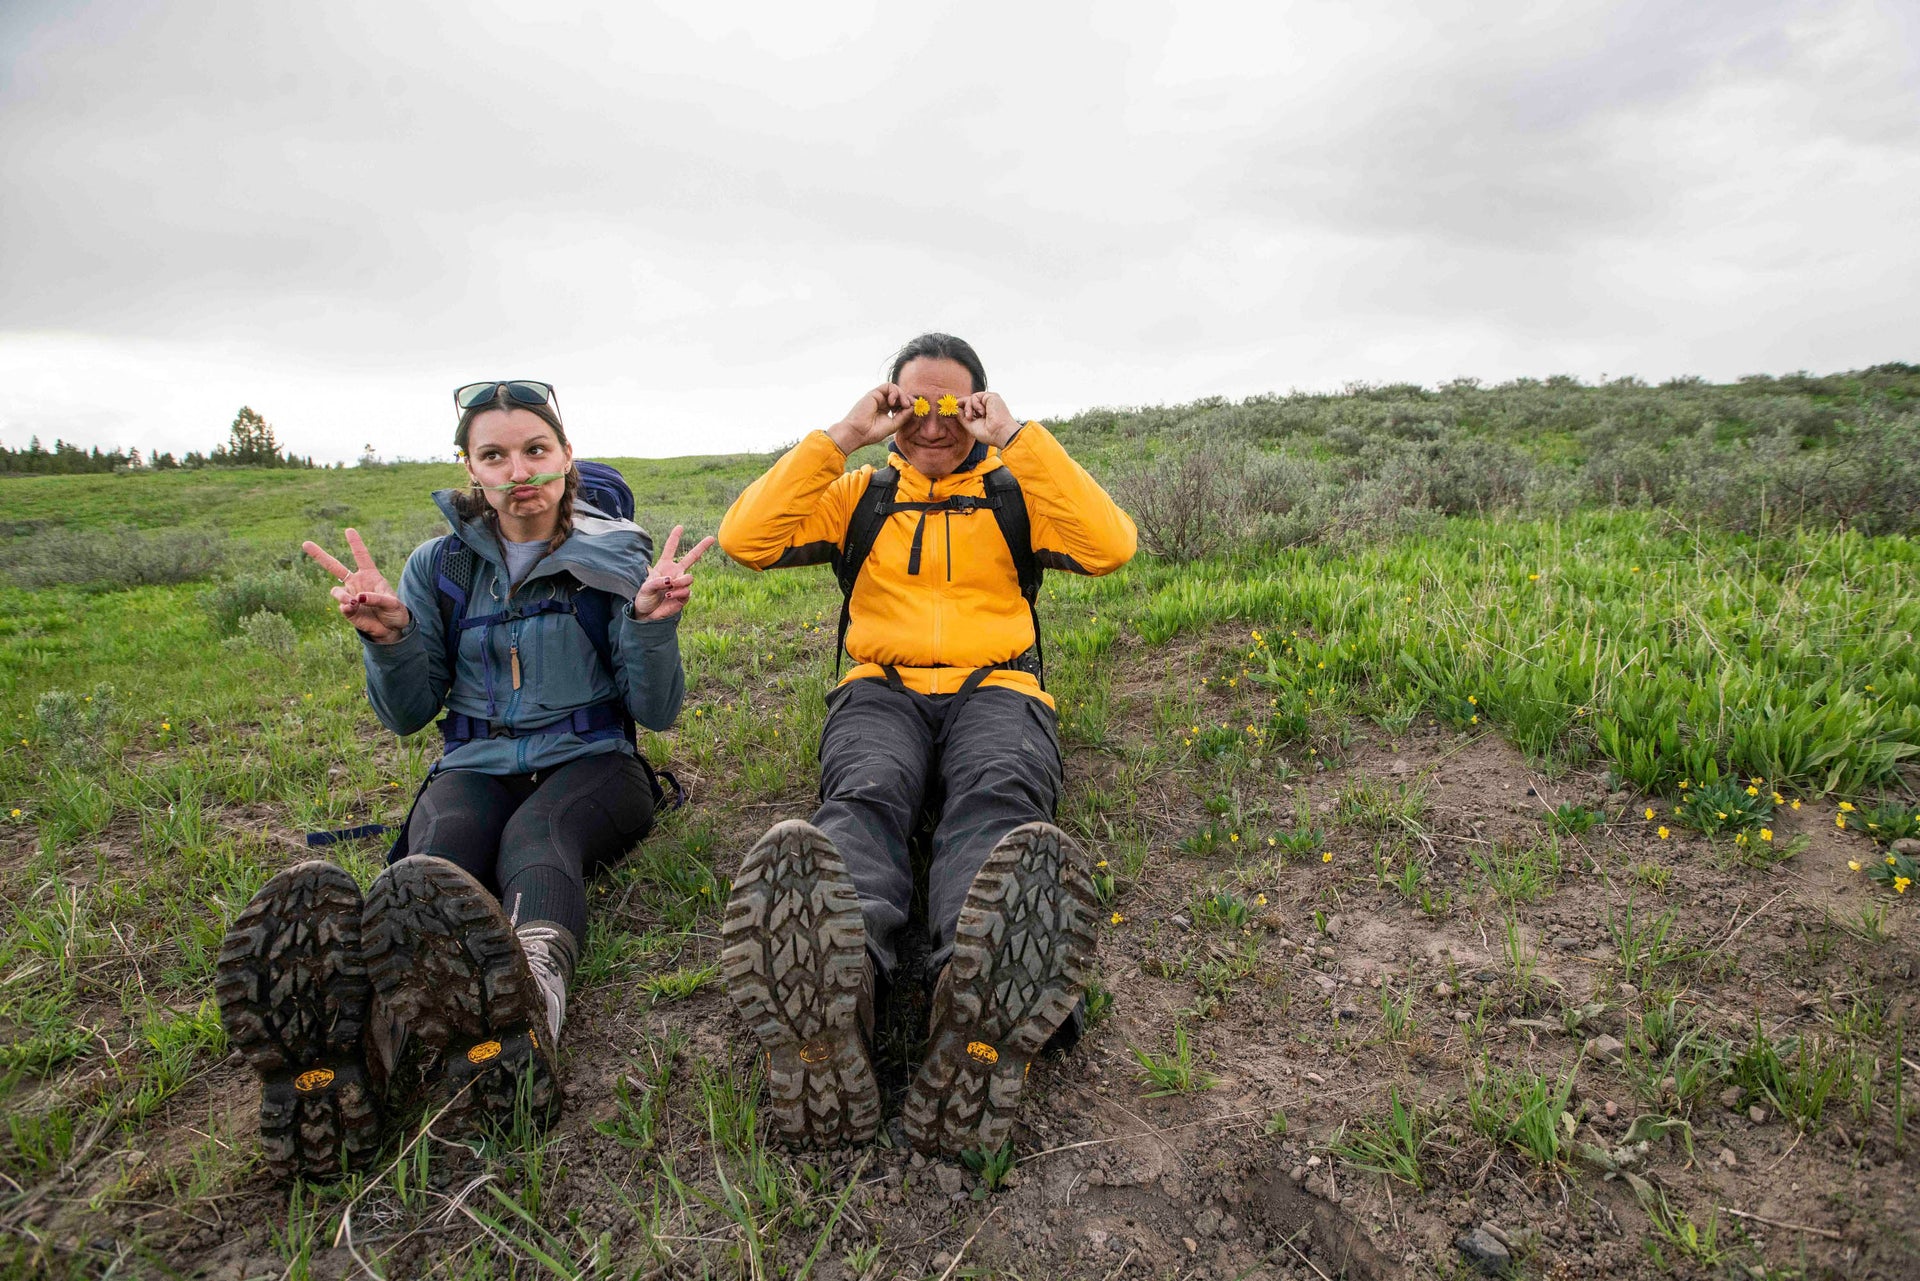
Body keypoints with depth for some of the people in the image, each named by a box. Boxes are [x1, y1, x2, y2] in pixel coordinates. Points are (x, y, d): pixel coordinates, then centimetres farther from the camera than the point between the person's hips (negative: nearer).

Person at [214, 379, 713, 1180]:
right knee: (441, 844, -33)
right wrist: (388, 638, -10)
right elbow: (407, 715, 9)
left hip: (589, 760, -2)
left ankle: (533, 1000, -67)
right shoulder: (439, 565, 9)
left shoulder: (613, 558, 2)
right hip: (477, 763, 2)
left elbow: (657, 712, -3)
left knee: (536, 836, -36)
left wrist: (653, 623, -21)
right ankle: (355, 1032, -62)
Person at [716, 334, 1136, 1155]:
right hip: (883, 689, 1)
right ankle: (828, 994, -62)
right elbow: (744, 540, 4)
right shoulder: (860, 495, 21)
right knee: (864, 796, -34)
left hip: (994, 688, 0)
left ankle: (980, 1027, -62)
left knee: (998, 797, -36)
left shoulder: (1014, 493, 20)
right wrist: (839, 439, 3)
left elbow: (1110, 547, -1)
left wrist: (1020, 441, -1)